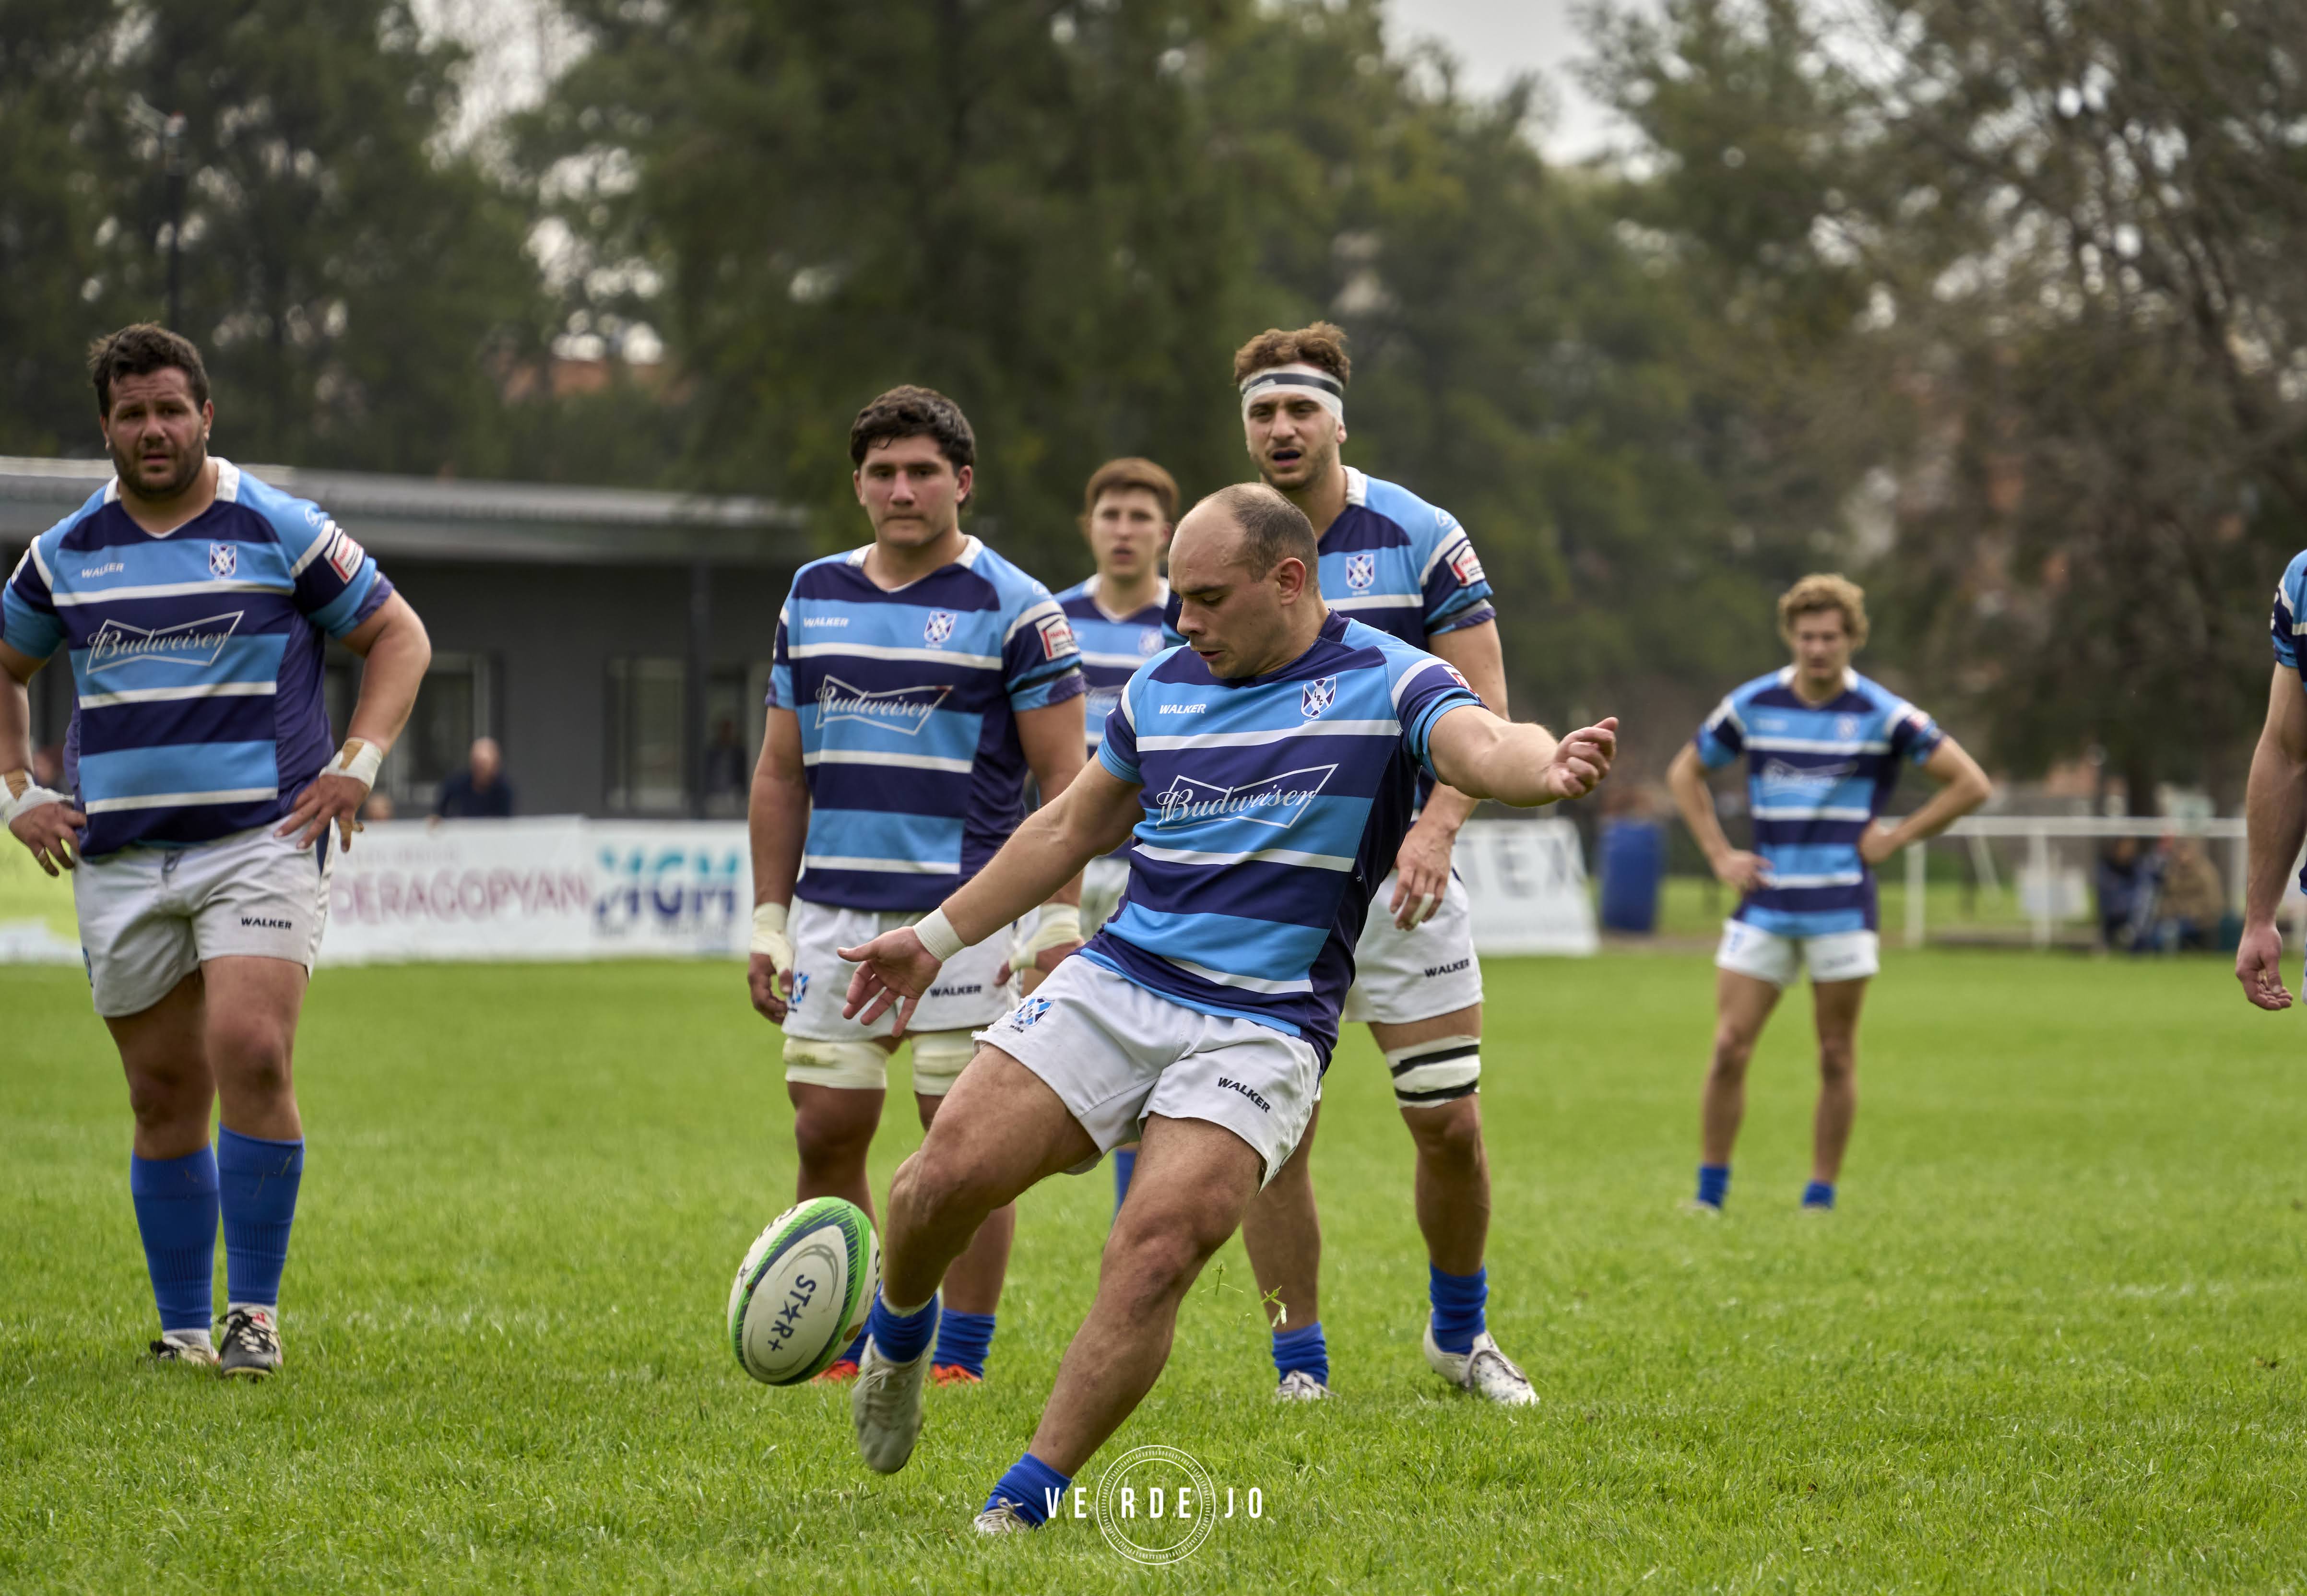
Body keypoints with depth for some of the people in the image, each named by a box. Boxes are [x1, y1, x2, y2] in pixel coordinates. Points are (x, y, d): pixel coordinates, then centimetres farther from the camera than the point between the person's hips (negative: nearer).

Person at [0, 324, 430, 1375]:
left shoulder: (280, 530, 2)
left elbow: (399, 635, 8)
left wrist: (358, 764, -4)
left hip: (263, 839, -3)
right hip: (120, 858, 3)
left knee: (250, 1056, -19)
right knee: (165, 1099, 4)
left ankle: (255, 1313, -9)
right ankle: (184, 1331, 14)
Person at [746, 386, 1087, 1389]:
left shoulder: (1014, 608, -3)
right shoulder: (812, 598, 11)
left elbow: (1064, 777, -5)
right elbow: (782, 772, 16)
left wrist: (1060, 920, -13)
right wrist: (769, 920, 11)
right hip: (835, 918, 5)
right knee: (826, 1133, 2)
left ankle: (960, 1360, 6)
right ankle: (853, 1344, 14)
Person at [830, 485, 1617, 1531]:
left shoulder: (1385, 682, -4)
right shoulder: (1162, 686, 12)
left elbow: (1483, 745, -24)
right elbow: (1073, 827, 25)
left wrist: (1546, 769, -49)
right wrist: (938, 936, 27)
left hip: (1260, 1032, -4)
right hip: (1113, 984, 4)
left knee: (1155, 1254, -21)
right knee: (948, 1174, -13)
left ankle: (1024, 1504, -10)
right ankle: (899, 1332, 21)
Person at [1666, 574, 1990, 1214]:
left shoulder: (1883, 714, -3)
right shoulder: (1752, 705, 4)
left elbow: (1970, 785, 1)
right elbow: (1685, 773, 18)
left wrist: (1896, 837, -3)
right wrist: (1720, 853, 8)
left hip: (1842, 908, -2)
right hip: (1765, 906, 2)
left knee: (1836, 1057, 2)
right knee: (1729, 1048, -5)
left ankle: (1821, 1198, 10)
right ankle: (1710, 1192, 6)